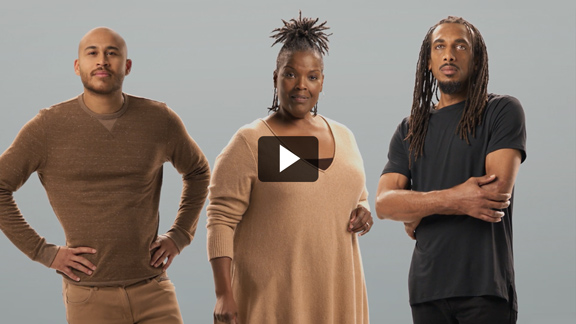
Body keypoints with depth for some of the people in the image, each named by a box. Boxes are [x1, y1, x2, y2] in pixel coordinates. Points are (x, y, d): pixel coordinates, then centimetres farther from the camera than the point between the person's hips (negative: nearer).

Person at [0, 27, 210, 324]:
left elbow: (198, 171, 20)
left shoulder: (159, 119, 2)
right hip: (91, 297, -2)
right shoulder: (49, 126, -4)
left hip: (153, 289, 2)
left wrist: (179, 235, 9)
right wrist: (43, 252, -5)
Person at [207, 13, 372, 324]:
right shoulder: (249, 143, -5)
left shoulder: (343, 138, 11)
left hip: (335, 294, 5)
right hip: (273, 298, -5)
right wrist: (223, 294, -16)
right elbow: (221, 221, -8)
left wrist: (362, 213, 1)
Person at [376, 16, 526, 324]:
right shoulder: (410, 130, 14)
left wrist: (417, 212, -2)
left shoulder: (503, 111, 1)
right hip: (427, 286, 4)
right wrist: (453, 199, -16)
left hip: (484, 286, -4)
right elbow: (384, 203, 1)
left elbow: (498, 190, -12)